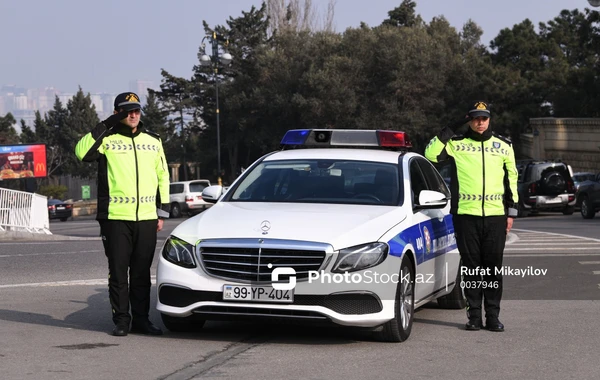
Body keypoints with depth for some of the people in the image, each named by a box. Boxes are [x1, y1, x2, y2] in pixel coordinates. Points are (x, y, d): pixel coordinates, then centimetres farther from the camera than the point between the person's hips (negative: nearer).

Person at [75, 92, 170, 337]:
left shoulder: (153, 141, 13)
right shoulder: (107, 140, 0)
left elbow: (163, 177, 18)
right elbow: (82, 152, -19)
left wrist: (162, 213, 12)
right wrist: (105, 126, -17)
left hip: (146, 218, 3)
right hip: (115, 217, -3)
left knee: (142, 273, 8)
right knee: (118, 272, 1)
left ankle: (141, 319, 14)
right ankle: (121, 320, 8)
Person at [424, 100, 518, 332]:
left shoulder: (503, 146, 12)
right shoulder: (456, 144, 5)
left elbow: (511, 179, 16)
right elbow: (431, 154, -10)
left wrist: (511, 211, 11)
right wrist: (451, 130, -9)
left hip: (495, 216, 1)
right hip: (466, 215, -1)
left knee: (493, 267, 2)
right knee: (471, 267, 2)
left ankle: (492, 315, 7)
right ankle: (474, 315, 8)